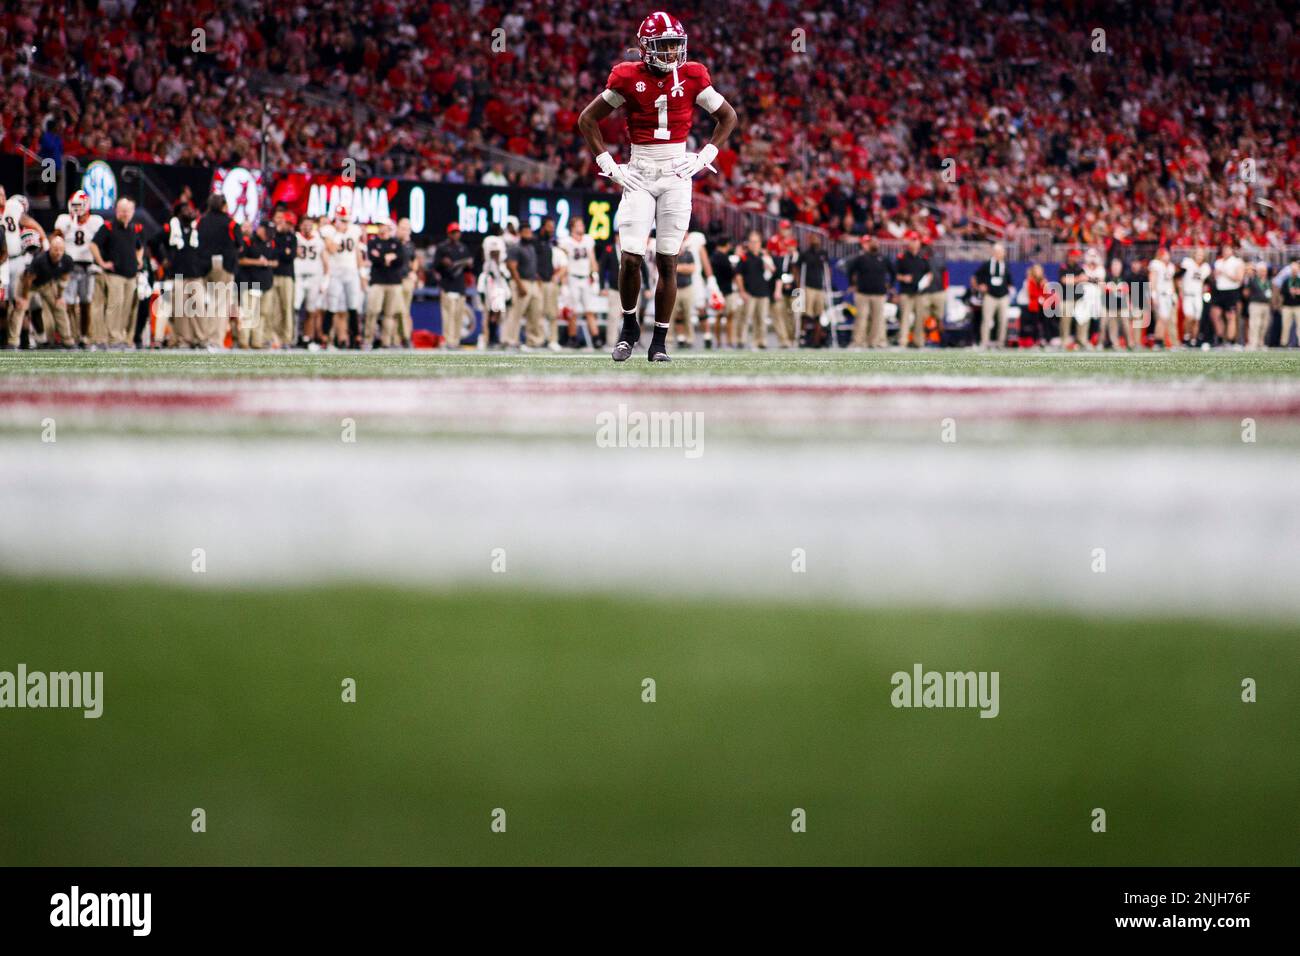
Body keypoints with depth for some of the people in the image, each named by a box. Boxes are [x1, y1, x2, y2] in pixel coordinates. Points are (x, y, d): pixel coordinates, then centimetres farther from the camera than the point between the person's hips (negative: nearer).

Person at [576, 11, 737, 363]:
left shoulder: (692, 77, 2)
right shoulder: (628, 79, -1)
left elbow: (728, 116, 15)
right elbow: (588, 119, 8)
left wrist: (705, 156, 5)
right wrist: (608, 165, 1)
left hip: (676, 175, 1)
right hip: (639, 175, -1)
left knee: (667, 261, -1)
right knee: (631, 258, -9)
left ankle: (659, 341, 7)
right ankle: (629, 325, 14)